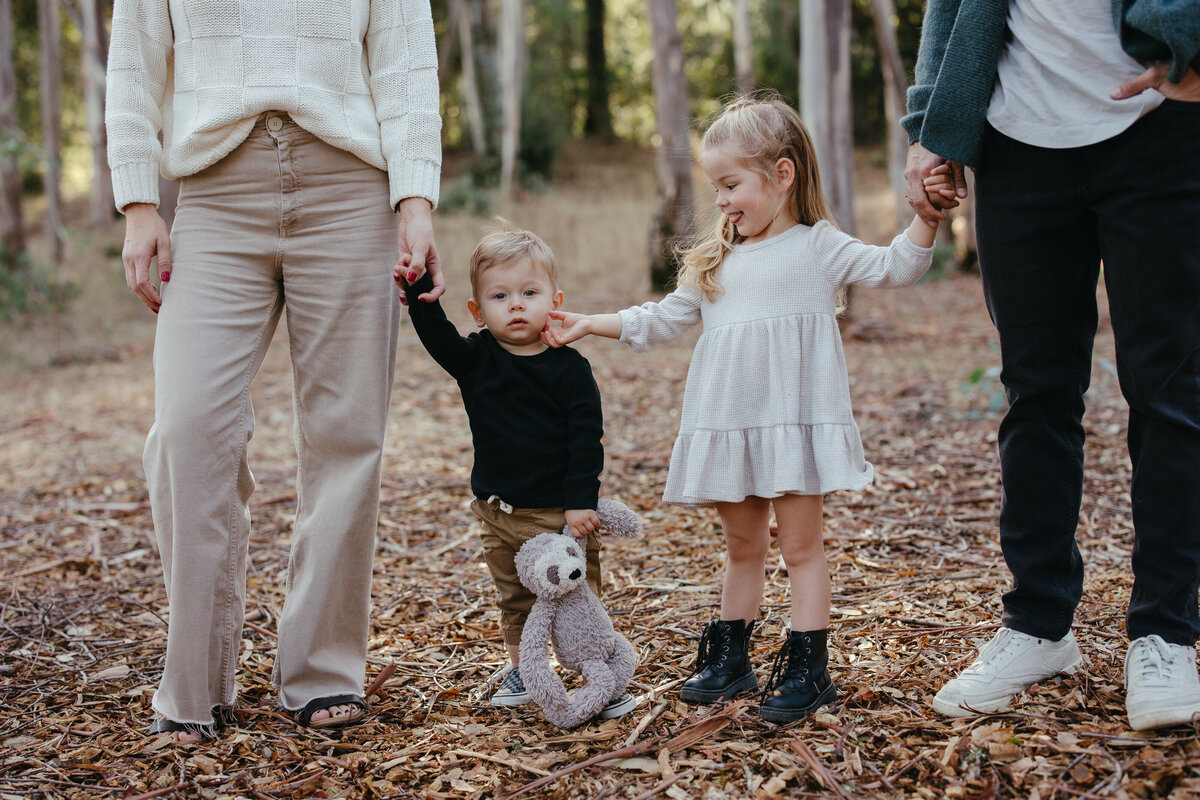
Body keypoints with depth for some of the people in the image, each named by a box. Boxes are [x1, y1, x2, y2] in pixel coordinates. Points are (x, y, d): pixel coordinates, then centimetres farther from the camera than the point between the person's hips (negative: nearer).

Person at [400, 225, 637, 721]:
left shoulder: (569, 368, -10)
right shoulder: (474, 359, 0)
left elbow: (586, 438, -11)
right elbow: (435, 334, -14)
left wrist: (581, 502, -15)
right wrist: (419, 292, -31)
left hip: (560, 511, -4)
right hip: (498, 510, 4)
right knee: (514, 600, 18)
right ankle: (521, 672, 33)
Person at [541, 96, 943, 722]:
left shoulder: (819, 247, 0)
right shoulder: (714, 262, 16)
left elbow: (895, 268, -8)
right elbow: (663, 319, 19)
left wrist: (925, 218, -23)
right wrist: (592, 324, 12)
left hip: (797, 419, -5)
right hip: (727, 424, 5)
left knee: (800, 543, 0)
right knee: (741, 545, 15)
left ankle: (808, 666, 4)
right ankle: (729, 657, 24)